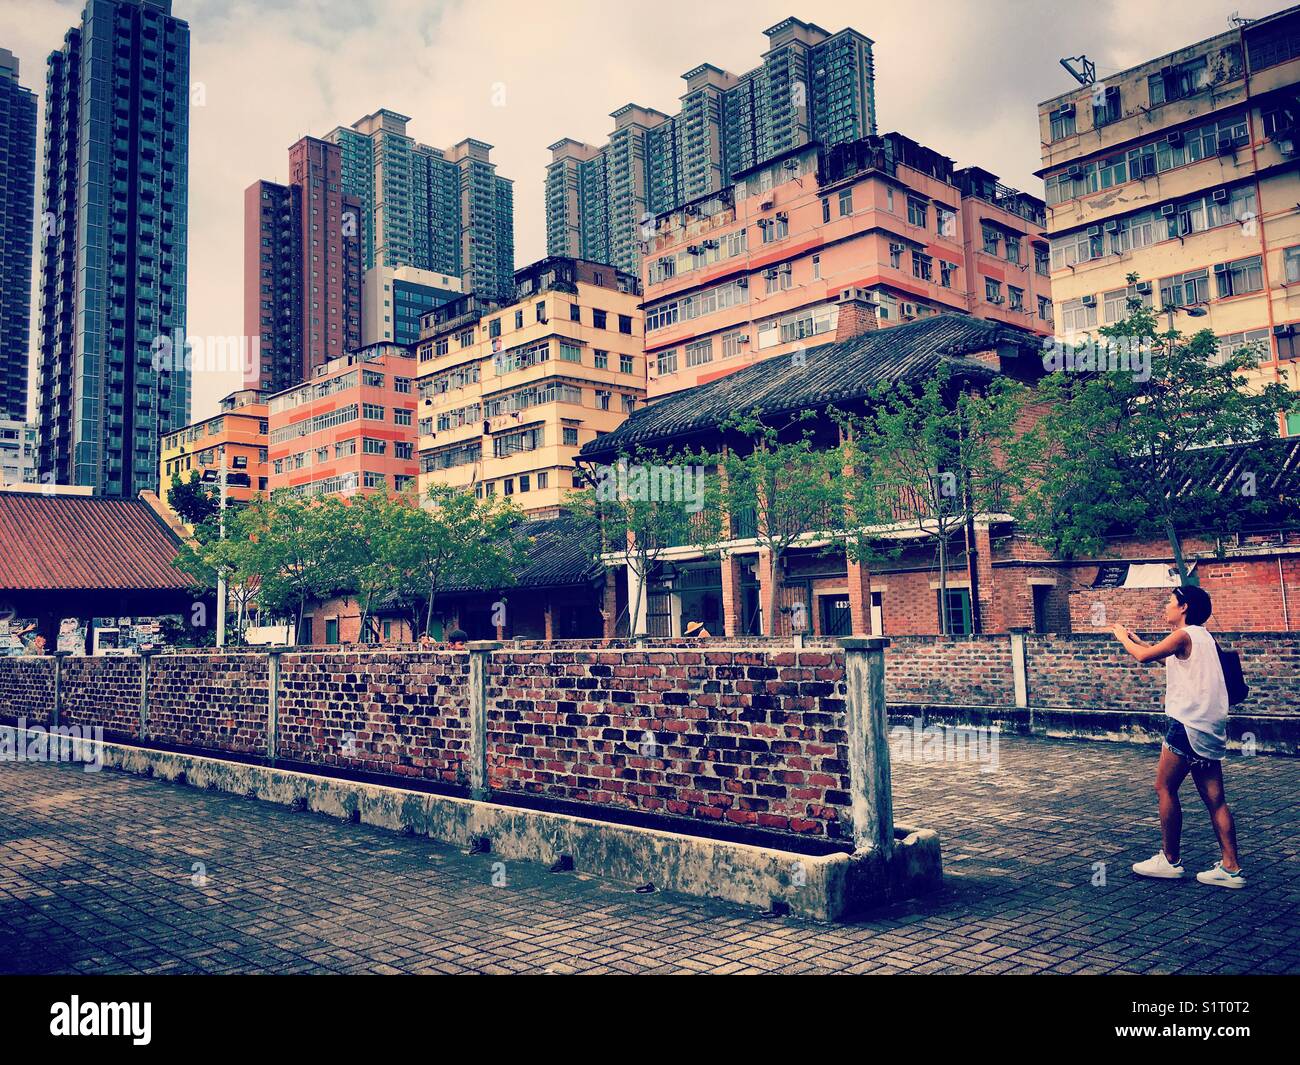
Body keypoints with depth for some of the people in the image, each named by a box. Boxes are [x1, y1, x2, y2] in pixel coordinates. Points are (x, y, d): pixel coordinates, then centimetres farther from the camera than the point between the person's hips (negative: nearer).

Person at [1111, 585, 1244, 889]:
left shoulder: (1183, 635, -9)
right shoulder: (1202, 636, 18)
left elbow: (1144, 656, -11)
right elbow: (1170, 660, 28)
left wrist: (1122, 636, 6)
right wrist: (1135, 638, 26)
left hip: (1188, 724, -9)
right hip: (1210, 727, 9)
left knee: (1165, 787, 1)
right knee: (1214, 798, 7)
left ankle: (1170, 860, 7)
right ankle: (1231, 868, 6)